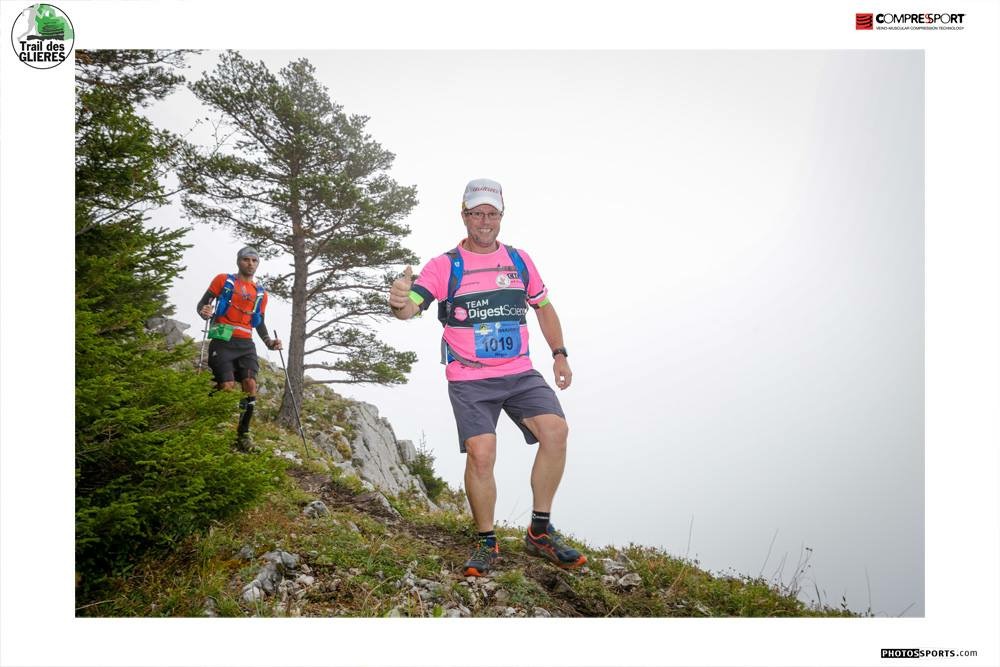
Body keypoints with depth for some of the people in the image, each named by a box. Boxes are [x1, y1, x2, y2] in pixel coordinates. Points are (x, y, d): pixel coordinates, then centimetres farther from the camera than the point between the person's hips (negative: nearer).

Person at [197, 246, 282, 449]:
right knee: (227, 387, -16)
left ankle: (243, 433, -2)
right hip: (223, 341, -4)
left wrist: (268, 341, 6)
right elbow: (202, 303, 5)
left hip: (246, 344, 4)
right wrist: (204, 312, -19)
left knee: (251, 385, -12)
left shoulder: (261, 292, 16)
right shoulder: (223, 280, 5)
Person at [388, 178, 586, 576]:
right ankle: (487, 543, 6)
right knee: (480, 454, -17)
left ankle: (540, 532, -3)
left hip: (520, 373, 3)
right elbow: (410, 307, -14)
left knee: (555, 430, -18)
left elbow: (544, 307, 22)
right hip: (469, 381, -3)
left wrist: (559, 354, 15)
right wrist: (399, 302, -38)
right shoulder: (444, 265, -1)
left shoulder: (520, 261, 10)